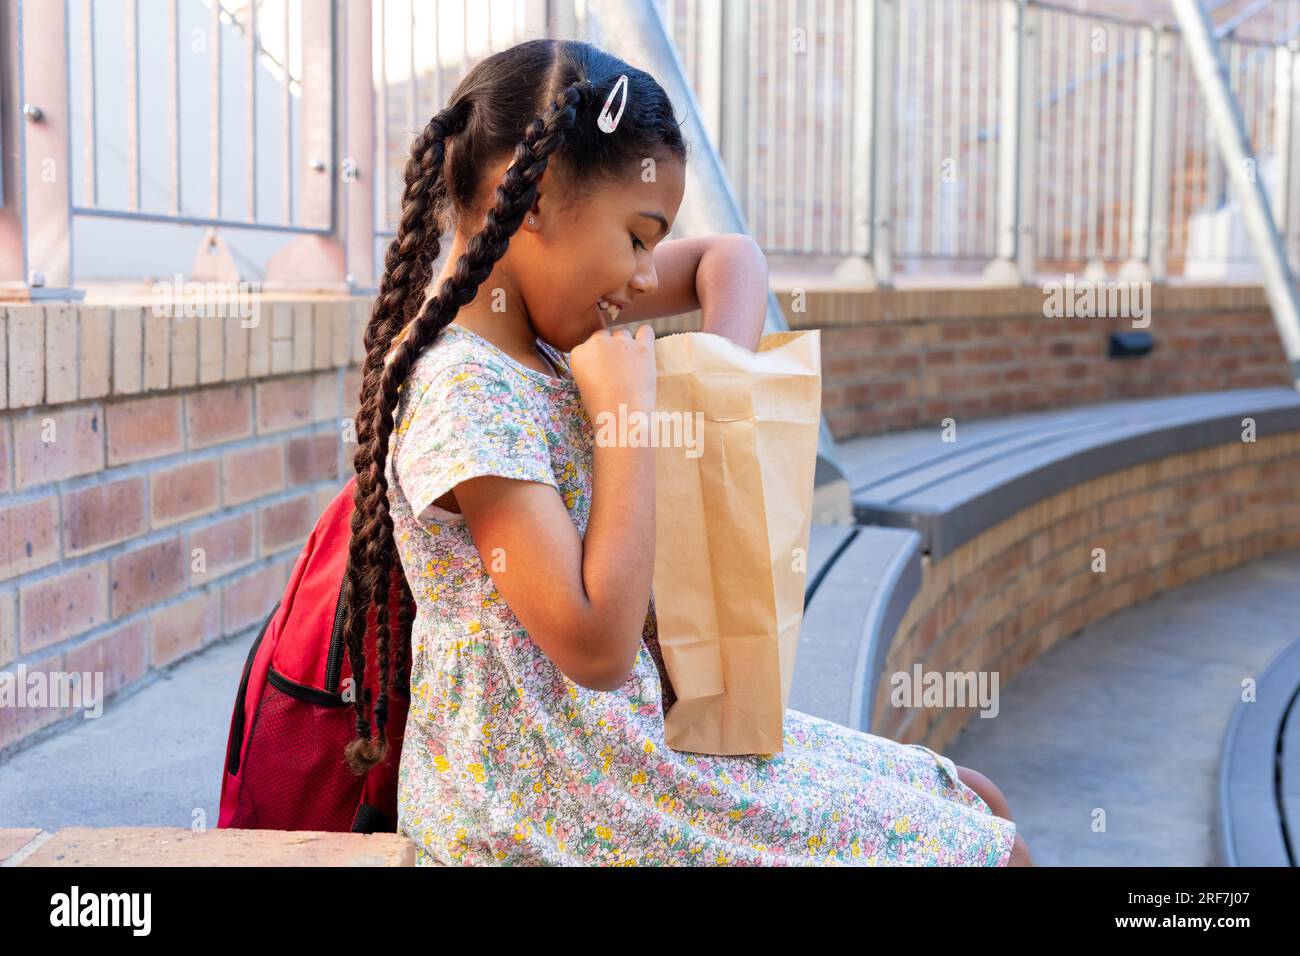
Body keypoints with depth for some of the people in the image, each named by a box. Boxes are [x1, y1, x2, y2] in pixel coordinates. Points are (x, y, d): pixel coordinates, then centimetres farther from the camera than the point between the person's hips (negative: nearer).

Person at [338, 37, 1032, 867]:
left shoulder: (529, 322, 4)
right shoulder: (463, 393, -23)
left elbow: (729, 257, 18)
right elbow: (598, 647, -26)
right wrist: (627, 409, -21)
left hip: (630, 728, 9)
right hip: (543, 802, -9)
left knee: (972, 804, 10)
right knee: (982, 849, -7)